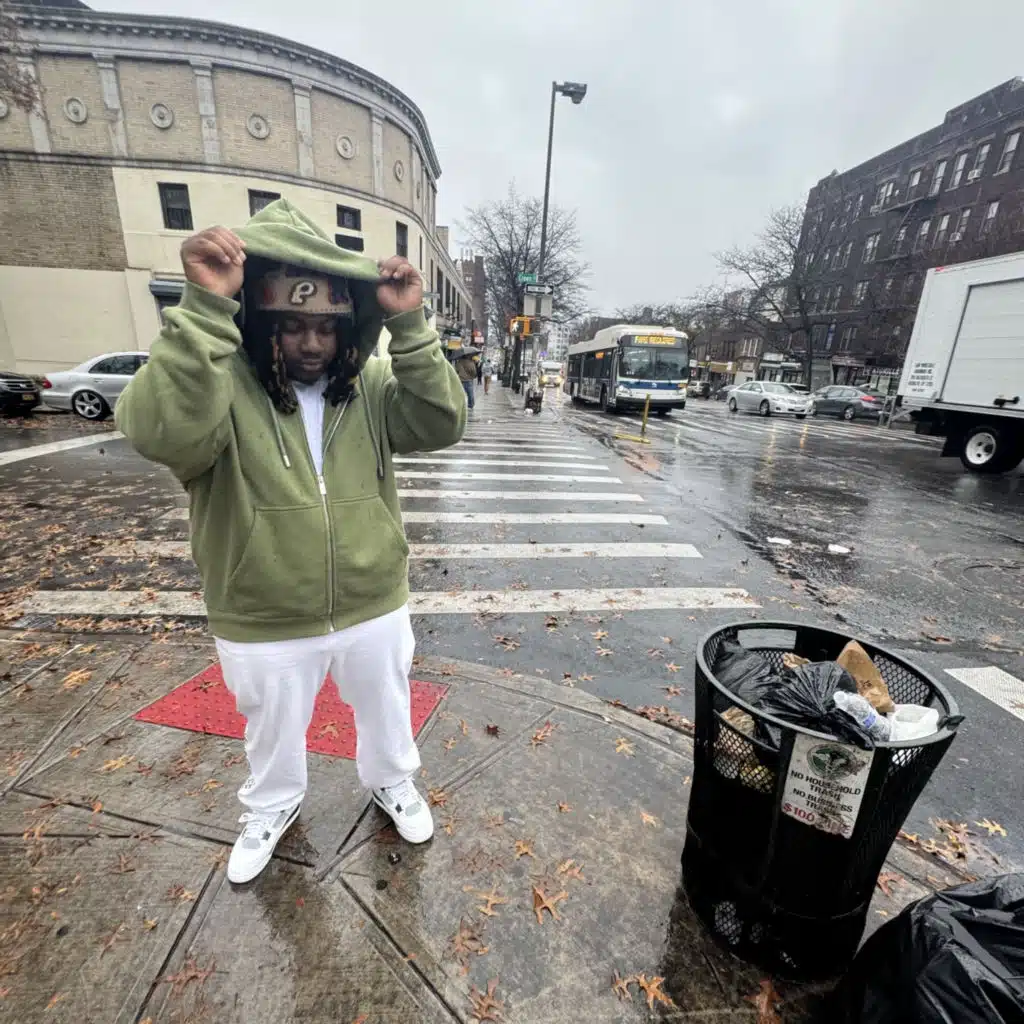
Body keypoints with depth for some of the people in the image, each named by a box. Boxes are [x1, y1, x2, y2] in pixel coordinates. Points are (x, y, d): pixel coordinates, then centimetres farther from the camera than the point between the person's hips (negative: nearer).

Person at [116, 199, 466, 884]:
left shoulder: (371, 381, -6)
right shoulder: (217, 381, -14)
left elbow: (441, 425, -19)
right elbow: (165, 435, -34)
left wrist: (409, 326, -27)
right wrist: (205, 308, -39)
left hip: (374, 608, 2)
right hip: (265, 626, -1)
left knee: (386, 711, 26)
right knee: (274, 731, 27)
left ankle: (393, 782, 57)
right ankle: (272, 808, 58)